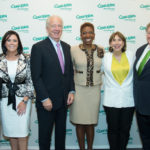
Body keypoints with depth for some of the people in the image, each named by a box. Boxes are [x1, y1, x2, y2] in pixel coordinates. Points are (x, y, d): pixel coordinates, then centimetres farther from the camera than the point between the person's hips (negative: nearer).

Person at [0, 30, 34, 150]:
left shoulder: (26, 59, -5)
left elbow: (31, 81, -5)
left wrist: (24, 101, -11)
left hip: (23, 98, -2)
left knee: (22, 130, 0)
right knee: (10, 130, 12)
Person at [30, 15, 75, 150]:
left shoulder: (66, 47, 8)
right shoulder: (38, 47, -11)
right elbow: (36, 77, -14)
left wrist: (71, 91, 3)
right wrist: (44, 99, -17)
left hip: (63, 100, 6)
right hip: (47, 101, -5)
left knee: (61, 132, 19)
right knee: (45, 134, 10)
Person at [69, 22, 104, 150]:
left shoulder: (100, 50, 0)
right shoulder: (74, 50, -6)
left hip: (95, 90, 1)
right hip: (79, 90, -1)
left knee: (91, 123, 11)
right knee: (80, 122, 8)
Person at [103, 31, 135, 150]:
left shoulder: (131, 55, 0)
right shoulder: (105, 57, -1)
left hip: (128, 99, 1)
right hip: (111, 100, -1)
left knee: (125, 129, 11)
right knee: (113, 129, 9)